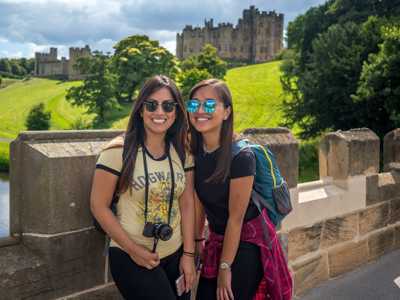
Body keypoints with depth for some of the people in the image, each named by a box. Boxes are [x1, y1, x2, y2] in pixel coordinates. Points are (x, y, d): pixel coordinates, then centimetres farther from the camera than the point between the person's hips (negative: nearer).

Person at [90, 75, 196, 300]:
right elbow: (99, 206, -11)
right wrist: (133, 250, -12)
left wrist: (189, 254, 0)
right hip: (131, 258, -5)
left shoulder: (182, 152, 1)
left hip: (175, 256, 5)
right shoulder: (118, 151, -13)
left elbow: (187, 204, 3)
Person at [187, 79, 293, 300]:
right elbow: (198, 201, 5)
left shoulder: (241, 156, -24)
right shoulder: (194, 152, -5)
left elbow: (236, 218, -19)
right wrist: (198, 239, 11)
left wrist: (225, 267, -13)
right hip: (218, 239, 6)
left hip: (247, 242, -6)